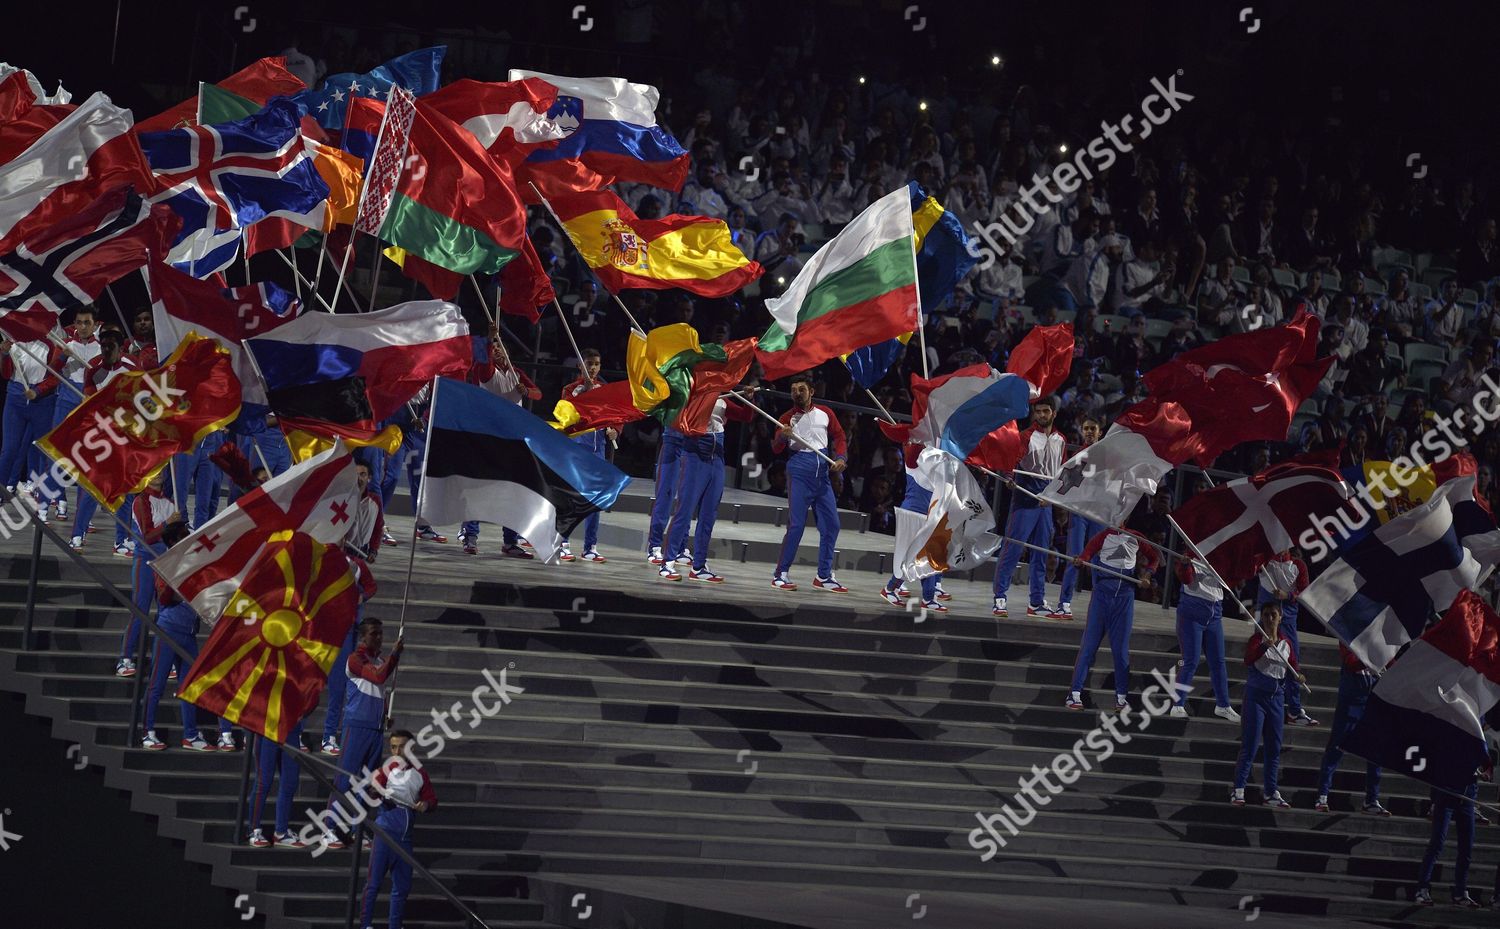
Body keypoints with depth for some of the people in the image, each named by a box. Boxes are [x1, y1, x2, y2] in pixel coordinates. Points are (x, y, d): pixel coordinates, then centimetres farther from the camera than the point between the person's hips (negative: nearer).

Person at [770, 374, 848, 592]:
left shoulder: (825, 413, 9)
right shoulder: (788, 417, 3)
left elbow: (839, 436, 16)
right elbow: (776, 449, -3)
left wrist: (840, 458, -1)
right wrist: (781, 437, -25)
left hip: (823, 471, 4)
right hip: (799, 469, -4)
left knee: (831, 524, 4)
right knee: (796, 523, -11)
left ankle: (824, 576, 14)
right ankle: (780, 574, -5)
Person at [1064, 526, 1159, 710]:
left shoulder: (1136, 538, 10)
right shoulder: (1105, 534, 3)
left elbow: (1154, 557, 22)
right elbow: (1088, 550, -11)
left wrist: (1147, 574, 4)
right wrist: (1080, 560, -33)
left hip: (1125, 593, 2)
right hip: (1102, 590, -2)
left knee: (1121, 646, 3)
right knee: (1090, 641, -5)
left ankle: (1121, 696, 8)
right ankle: (1075, 693, -6)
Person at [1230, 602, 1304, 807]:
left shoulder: (1286, 643, 7)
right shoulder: (1257, 639, -7)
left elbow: (1293, 667, 12)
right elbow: (1248, 659, -26)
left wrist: (1298, 677, -11)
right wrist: (1264, 646, -42)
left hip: (1276, 698, 5)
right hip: (1256, 696, -5)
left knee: (1274, 747, 9)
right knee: (1250, 745, -8)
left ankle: (1271, 792, 16)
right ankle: (1238, 789, -5)